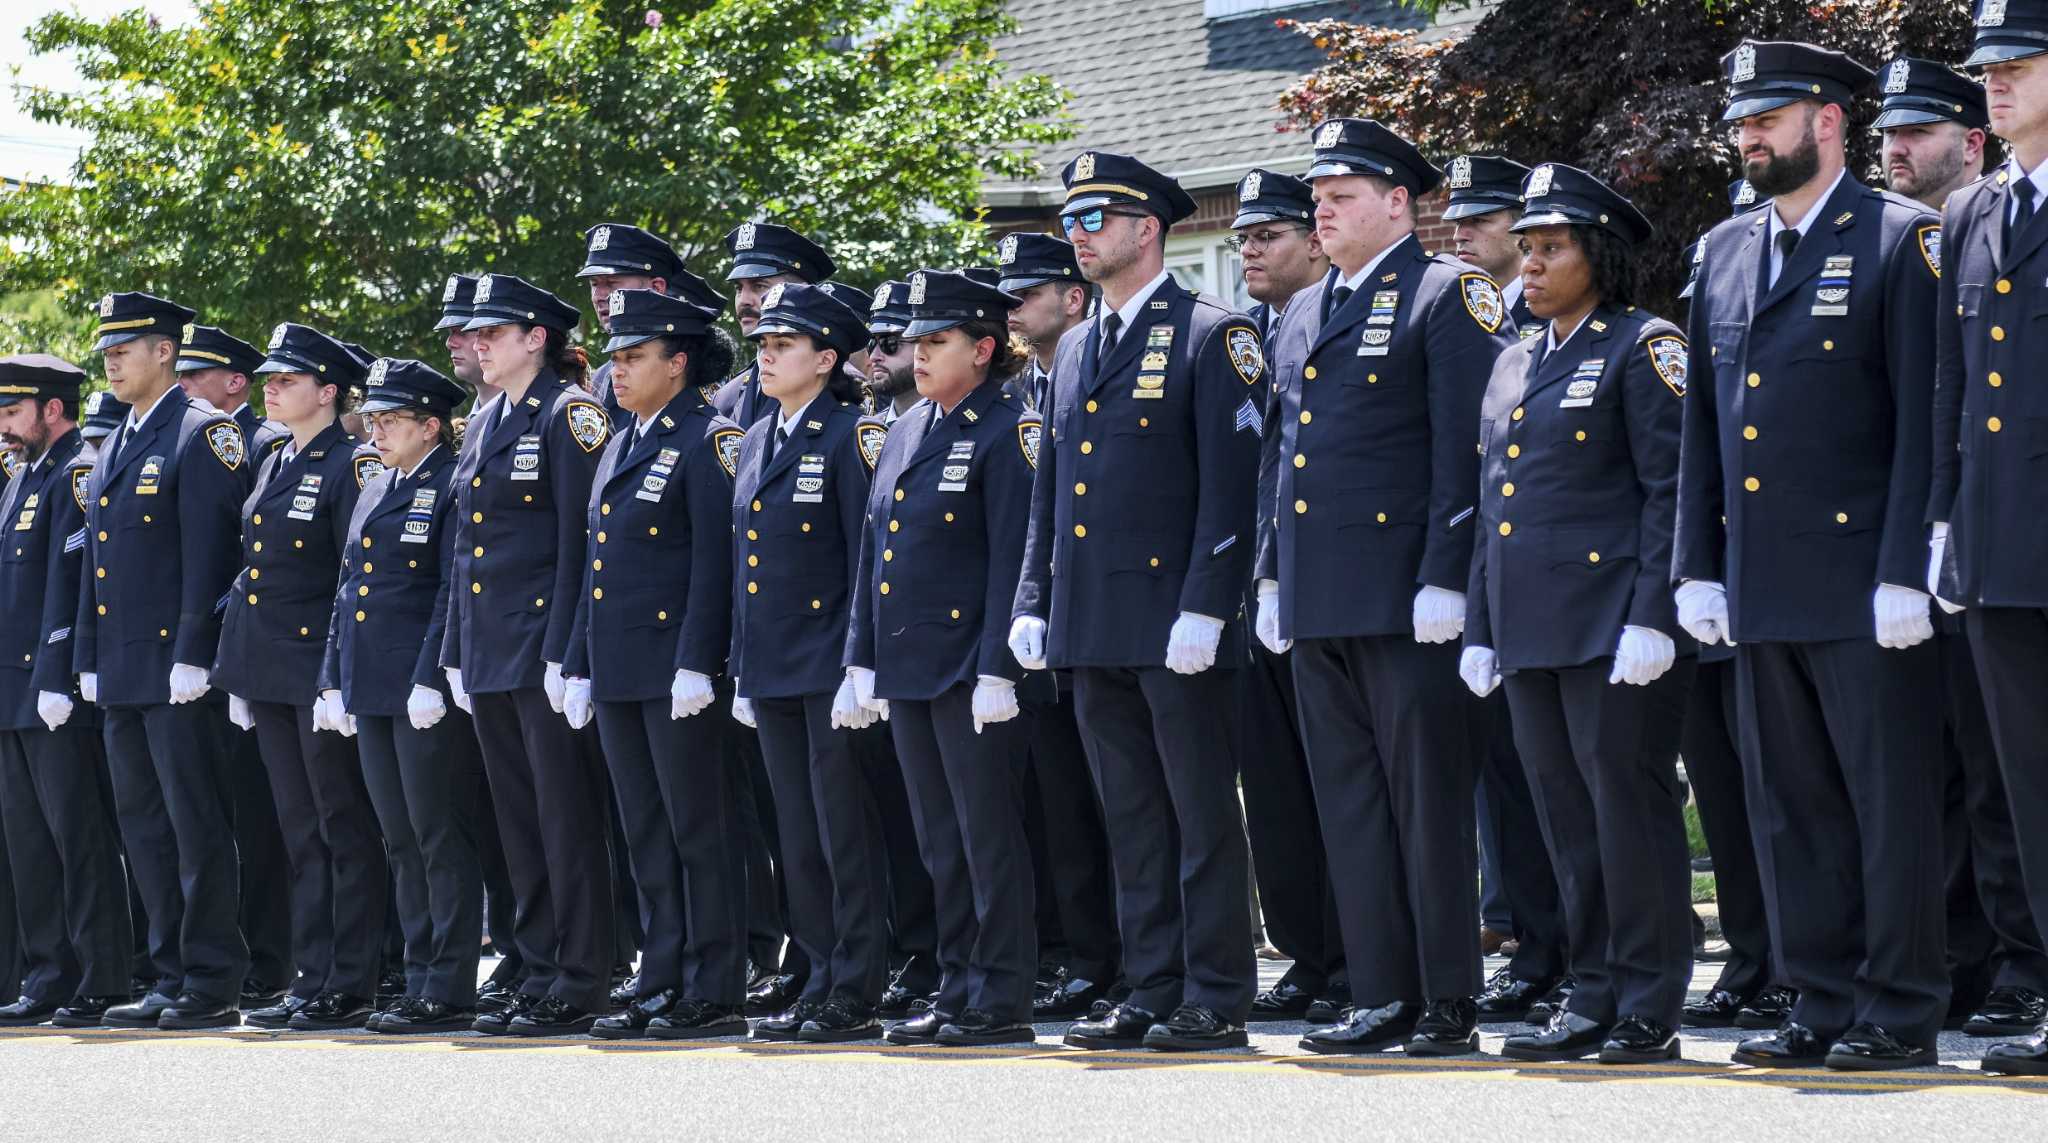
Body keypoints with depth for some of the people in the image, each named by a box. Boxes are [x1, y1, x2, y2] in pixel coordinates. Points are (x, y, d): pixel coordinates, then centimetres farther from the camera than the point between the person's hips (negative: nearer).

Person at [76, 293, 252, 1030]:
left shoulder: (202, 435, -7)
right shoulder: (113, 450, 19)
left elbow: (208, 553, -14)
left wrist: (192, 655, -19)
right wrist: (88, 659, 16)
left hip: (176, 665, -9)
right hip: (121, 673, 9)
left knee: (196, 825, -6)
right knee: (143, 826, 10)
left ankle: (213, 986, -4)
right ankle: (172, 977, 14)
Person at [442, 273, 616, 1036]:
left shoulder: (568, 414, -8)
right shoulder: (484, 426, 17)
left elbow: (578, 540, -13)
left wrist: (564, 652, -18)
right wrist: (456, 651, 15)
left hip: (545, 648, -9)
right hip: (489, 655, 9)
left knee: (566, 820, -5)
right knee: (518, 823, 10)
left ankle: (581, 986, -1)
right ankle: (541, 974, 15)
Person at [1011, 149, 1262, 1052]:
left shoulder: (1211, 335, -5)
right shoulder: (1073, 351, 18)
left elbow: (1231, 481, -12)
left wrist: (1205, 607, -18)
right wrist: (1033, 603, 13)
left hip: (1174, 621, -7)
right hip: (1091, 628, 7)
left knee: (1202, 815, -3)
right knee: (1132, 822, 9)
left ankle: (1216, 1000, 0)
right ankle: (1152, 993, 13)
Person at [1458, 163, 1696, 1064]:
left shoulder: (1643, 347, -4)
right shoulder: (1513, 366, 18)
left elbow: (1671, 491, -11)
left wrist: (1652, 618, -18)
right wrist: (1480, 631, 15)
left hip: (1614, 624, -7)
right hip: (1531, 632, 8)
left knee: (1628, 805, -6)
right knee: (1566, 815, 8)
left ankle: (1649, 1011, -1)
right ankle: (1593, 998, 14)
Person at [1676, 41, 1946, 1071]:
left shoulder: (1903, 241, -5)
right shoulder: (1722, 253, 15)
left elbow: (1923, 422, -10)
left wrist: (1906, 575, -15)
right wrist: (1697, 567, 11)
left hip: (1863, 586, -7)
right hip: (1759, 590, 7)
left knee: (1891, 802, -1)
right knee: (1791, 809, 9)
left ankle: (1901, 1012, 5)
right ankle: (1824, 1005, 16)